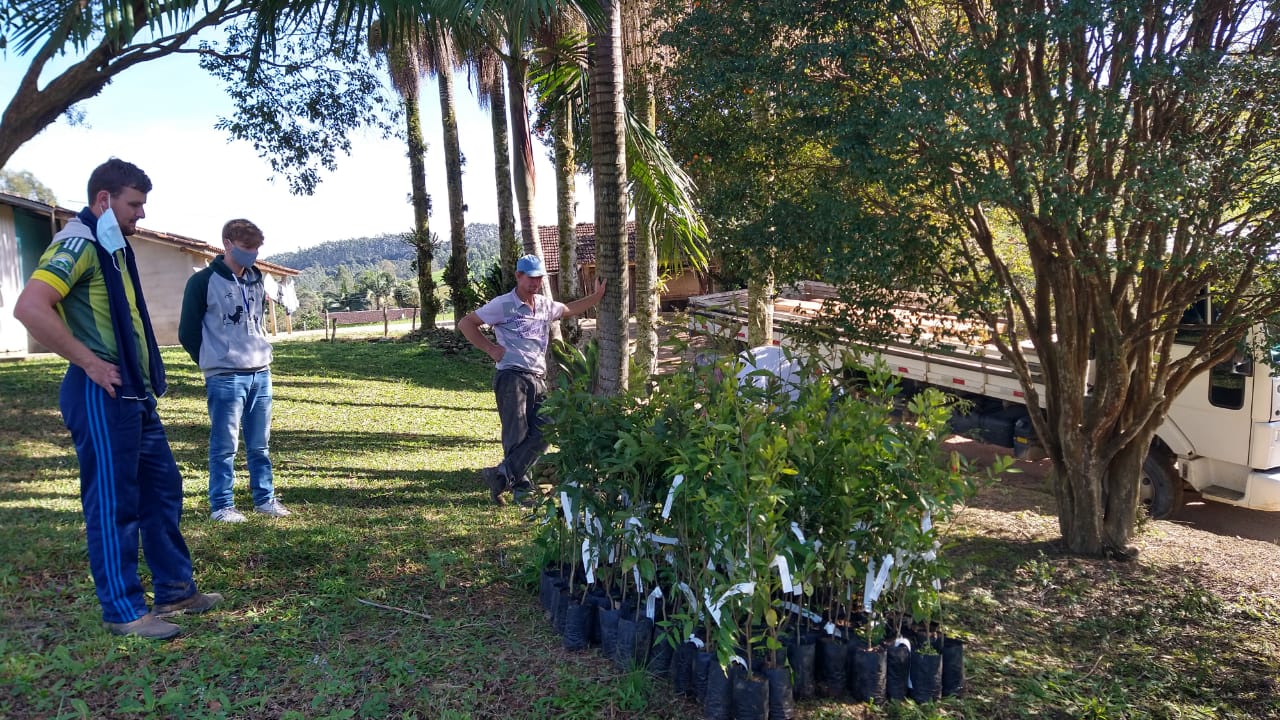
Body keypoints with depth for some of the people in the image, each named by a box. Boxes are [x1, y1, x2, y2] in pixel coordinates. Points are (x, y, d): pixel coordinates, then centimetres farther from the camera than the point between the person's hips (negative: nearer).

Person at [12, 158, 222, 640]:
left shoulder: (113, 246, 16)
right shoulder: (79, 243, -13)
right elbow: (29, 307, -26)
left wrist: (145, 374, 14)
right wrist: (88, 362, -20)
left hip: (133, 392, 10)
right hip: (101, 396, -10)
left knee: (162, 489, 14)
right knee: (113, 503, -1)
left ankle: (175, 591, 24)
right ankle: (124, 612, 10)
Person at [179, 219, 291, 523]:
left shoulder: (256, 280, 12)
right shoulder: (204, 281, -6)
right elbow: (187, 333, -2)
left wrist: (259, 352, 14)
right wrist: (215, 362, 5)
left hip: (260, 374, 5)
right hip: (225, 379, -5)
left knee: (259, 444, 11)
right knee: (224, 445, 1)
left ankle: (265, 498, 19)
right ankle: (221, 505, 10)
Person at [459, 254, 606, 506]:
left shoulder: (545, 305, 17)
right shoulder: (503, 305, -3)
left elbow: (571, 309, 35)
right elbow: (466, 324, 0)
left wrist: (598, 295, 28)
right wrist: (491, 348, -5)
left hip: (539, 379, 7)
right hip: (512, 377, -6)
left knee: (543, 433, -4)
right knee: (517, 436, -7)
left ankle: (501, 476, 1)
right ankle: (521, 486, 4)